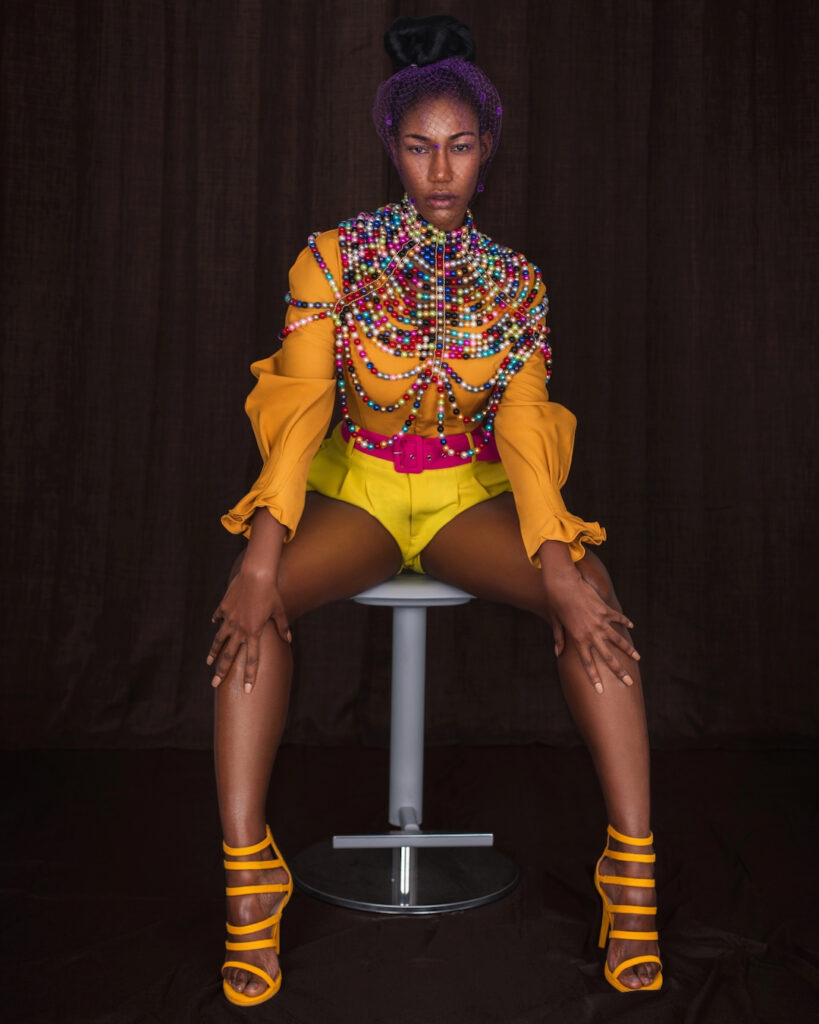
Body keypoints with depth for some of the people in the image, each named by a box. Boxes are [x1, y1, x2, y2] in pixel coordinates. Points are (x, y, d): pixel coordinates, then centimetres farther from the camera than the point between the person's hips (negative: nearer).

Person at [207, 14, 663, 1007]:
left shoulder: (513, 281, 3)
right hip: (354, 488, -1)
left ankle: (633, 873, -25)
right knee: (251, 597, -32)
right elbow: (302, 405, -13)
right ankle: (246, 874, -27)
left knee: (591, 594, -29)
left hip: (472, 497, 1)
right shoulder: (334, 256, -2)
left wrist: (560, 565, -25)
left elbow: (523, 428, -7)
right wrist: (263, 558, -28)